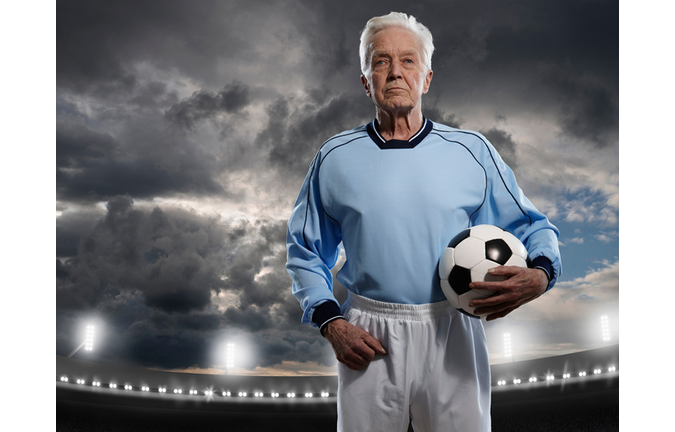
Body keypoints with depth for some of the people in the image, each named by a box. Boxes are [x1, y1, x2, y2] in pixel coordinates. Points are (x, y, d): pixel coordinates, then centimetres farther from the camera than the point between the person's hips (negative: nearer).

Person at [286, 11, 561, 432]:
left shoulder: (473, 151, 3)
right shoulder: (335, 157, 4)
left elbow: (533, 227, 8)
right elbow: (305, 251, 10)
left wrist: (539, 275, -13)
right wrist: (331, 322, -2)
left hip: (451, 335, 0)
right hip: (367, 337, 1)